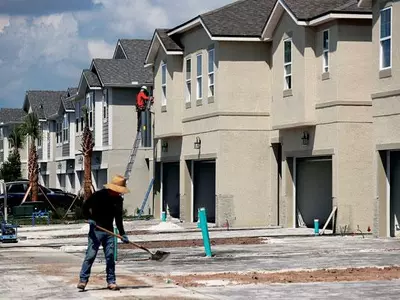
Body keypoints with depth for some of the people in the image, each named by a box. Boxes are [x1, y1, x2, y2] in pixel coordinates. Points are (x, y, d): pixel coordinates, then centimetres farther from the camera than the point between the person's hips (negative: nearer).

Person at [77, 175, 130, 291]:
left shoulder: (118, 200, 7)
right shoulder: (98, 195, -10)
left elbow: (118, 219, 14)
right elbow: (85, 207, -3)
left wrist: (122, 234, 10)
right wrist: (89, 219, -19)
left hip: (109, 231, 5)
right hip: (96, 230, -5)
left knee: (110, 256, 2)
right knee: (90, 255, -8)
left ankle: (111, 281, 9)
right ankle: (83, 280, -4)